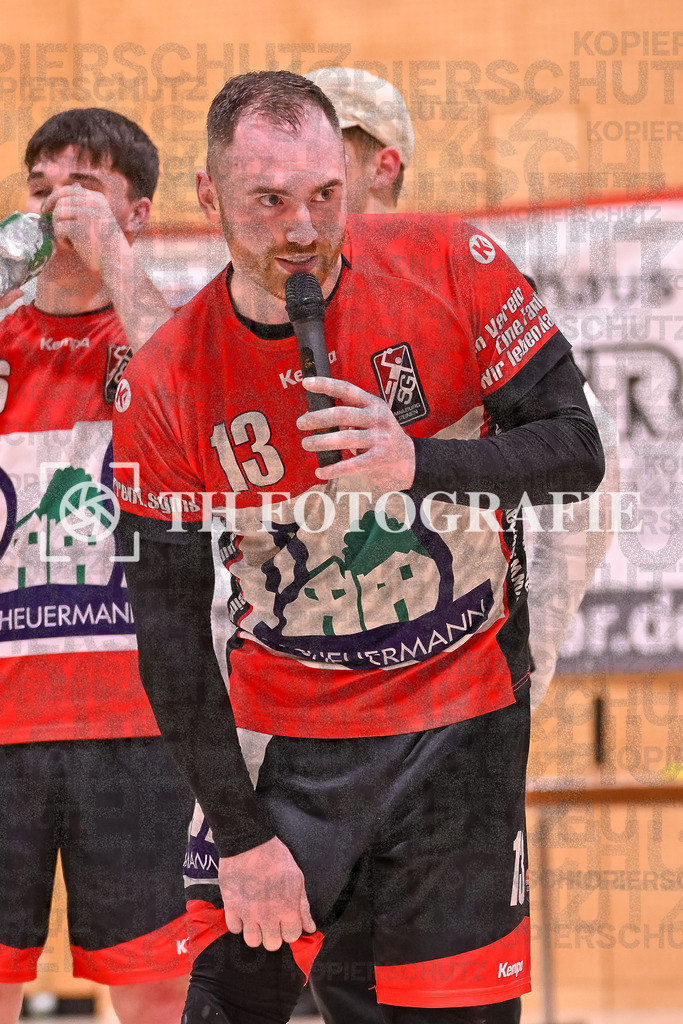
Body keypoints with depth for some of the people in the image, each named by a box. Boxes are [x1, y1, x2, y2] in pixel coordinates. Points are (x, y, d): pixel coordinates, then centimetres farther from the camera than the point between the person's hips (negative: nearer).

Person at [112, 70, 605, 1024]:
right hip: (284, 730, 0)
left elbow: (576, 448, -8)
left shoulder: (448, 267, -11)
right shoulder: (165, 387, -10)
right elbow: (170, 626, -6)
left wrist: (419, 462, -27)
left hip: (463, 716, 0)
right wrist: (240, 834, -10)